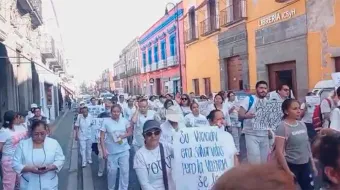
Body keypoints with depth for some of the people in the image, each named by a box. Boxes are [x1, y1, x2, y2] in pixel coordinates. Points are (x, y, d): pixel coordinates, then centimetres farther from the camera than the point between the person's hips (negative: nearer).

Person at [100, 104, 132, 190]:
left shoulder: (125, 121, -2)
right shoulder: (106, 122, -9)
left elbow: (130, 132, 5)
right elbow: (102, 137, -6)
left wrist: (123, 136, -15)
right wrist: (104, 150, -11)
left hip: (124, 150, 2)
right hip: (111, 151, -2)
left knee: (125, 170, 6)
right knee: (112, 171, 11)